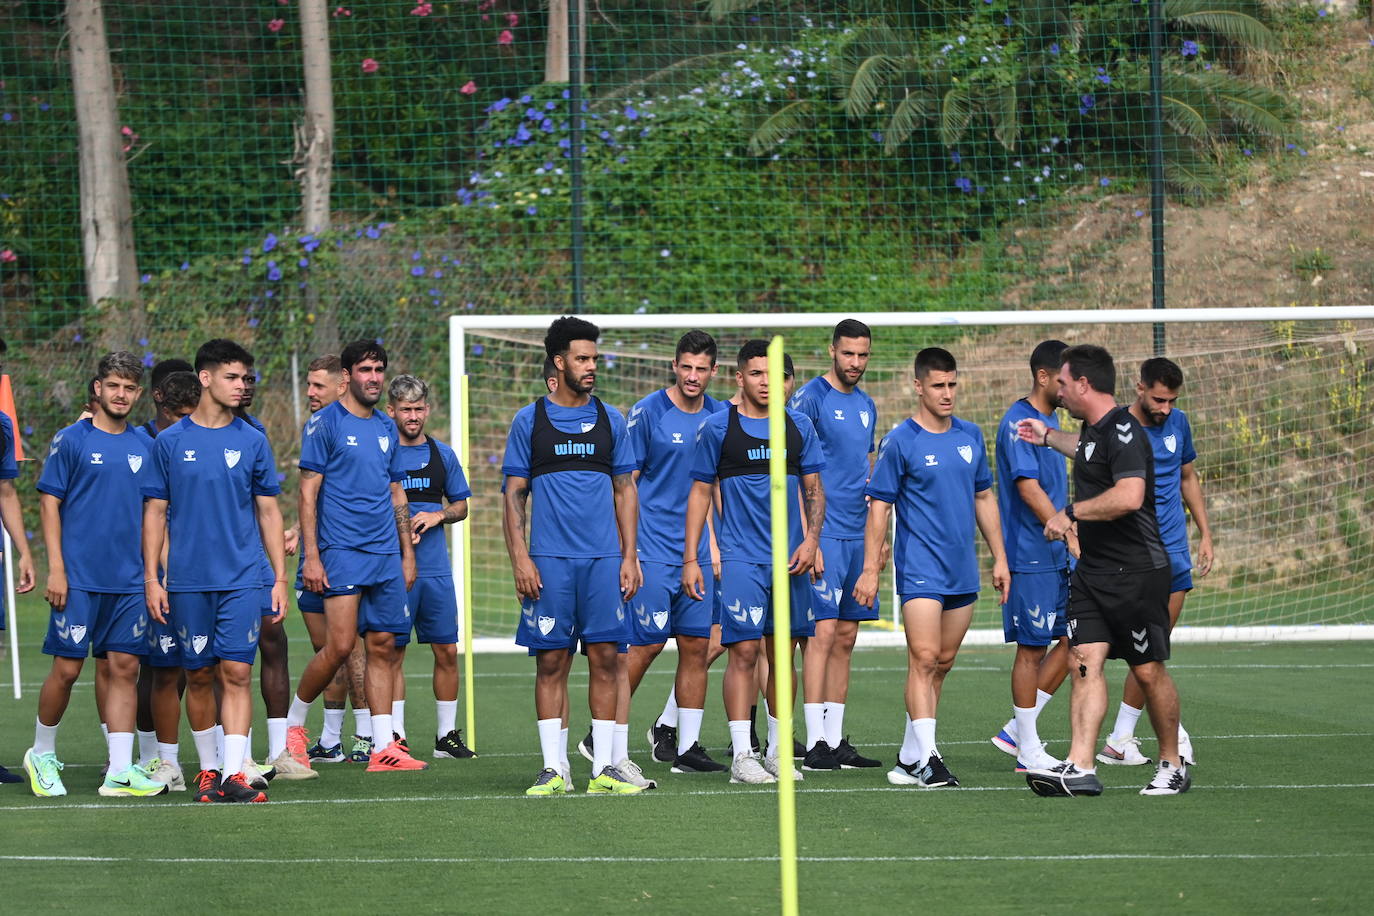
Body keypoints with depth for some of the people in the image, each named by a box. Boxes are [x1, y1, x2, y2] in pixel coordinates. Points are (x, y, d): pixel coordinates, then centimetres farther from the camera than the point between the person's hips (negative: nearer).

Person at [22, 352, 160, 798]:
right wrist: (56, 569, -9)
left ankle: (121, 770, 2)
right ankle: (42, 755, 17)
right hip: (80, 577, -4)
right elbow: (49, 504, -2)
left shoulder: (143, 446, 12)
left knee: (124, 668, 1)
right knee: (67, 669, -2)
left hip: (130, 581, 4)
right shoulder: (71, 440, -2)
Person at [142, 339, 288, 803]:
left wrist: (280, 578, 4)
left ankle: (233, 773, -13)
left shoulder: (252, 441, 6)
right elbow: (155, 512, 6)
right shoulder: (170, 442, 4)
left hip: (242, 580, 0)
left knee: (236, 672, -9)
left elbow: (268, 512, 10)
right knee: (199, 676, 6)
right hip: (187, 581, 0)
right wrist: (151, 578, -1)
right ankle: (209, 770, 19)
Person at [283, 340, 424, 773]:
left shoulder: (387, 428, 15)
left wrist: (408, 554, 16)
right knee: (339, 645, -12)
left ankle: (384, 747, 5)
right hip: (342, 553, -6)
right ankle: (292, 722, 8)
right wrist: (311, 556, -13)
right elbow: (308, 493, -7)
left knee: (383, 647, 3)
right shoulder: (325, 423, -4)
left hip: (386, 556, 6)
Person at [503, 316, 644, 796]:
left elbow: (625, 491, 14)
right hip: (549, 559, -2)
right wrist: (520, 558, -5)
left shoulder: (610, 420, 11)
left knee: (604, 658, -1)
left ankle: (604, 768, 2)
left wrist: (629, 556, 6)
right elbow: (513, 495, 4)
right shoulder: (530, 421, 4)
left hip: (604, 559, 2)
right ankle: (553, 769, 2)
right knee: (551, 661, -2)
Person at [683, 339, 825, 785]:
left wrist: (811, 539, -2)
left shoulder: (798, 426, 9)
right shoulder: (718, 427, 0)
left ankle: (777, 750, 16)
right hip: (741, 557, -4)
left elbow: (814, 488, 14)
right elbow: (700, 492, 3)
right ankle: (741, 755, -7)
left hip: (790, 558, 4)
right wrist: (690, 559, -1)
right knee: (744, 650, -10)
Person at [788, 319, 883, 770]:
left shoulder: (866, 405, 16)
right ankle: (816, 742, -10)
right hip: (824, 533, -7)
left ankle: (835, 739, 12)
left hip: (857, 536, 7)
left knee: (845, 637, 8)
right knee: (823, 632, -11)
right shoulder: (810, 398, -7)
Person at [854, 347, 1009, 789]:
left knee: (942, 664, 8)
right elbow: (879, 507, -5)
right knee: (924, 659, -13)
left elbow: (984, 498, 19)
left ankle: (909, 757, 16)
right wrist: (870, 569, -9)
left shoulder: (970, 436, 10)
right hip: (920, 570, -6)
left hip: (963, 571, 6)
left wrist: (999, 557, 17)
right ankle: (926, 760, -15)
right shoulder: (900, 443, -6)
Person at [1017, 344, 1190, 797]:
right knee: (1085, 662, -4)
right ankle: (1080, 769, -10)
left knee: (1149, 672, 1)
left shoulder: (1123, 431, -18)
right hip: (1091, 571, 9)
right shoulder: (1093, 428, 13)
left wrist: (1071, 513, -24)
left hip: (1137, 572, -9)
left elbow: (1129, 496, -34)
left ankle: (1172, 767, 17)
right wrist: (1049, 436, 48)